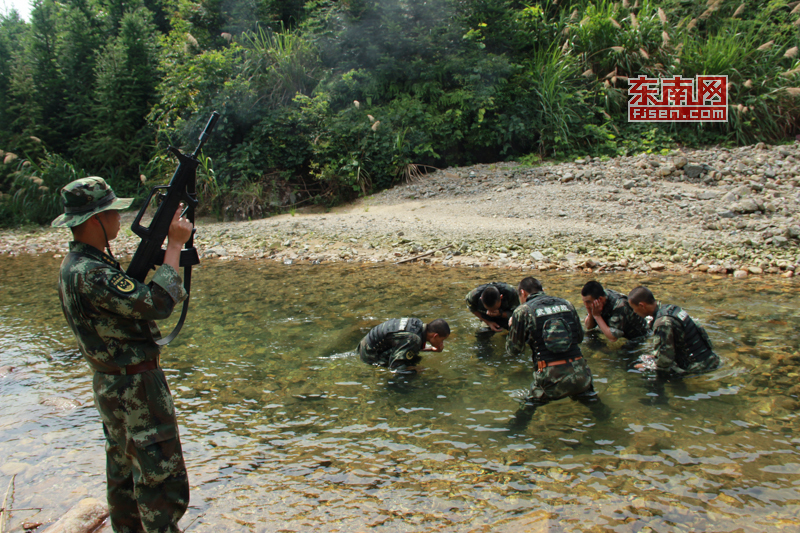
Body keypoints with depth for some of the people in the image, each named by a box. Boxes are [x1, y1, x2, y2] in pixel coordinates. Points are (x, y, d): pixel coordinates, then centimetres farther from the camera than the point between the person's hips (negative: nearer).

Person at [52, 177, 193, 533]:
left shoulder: (75, 262, 7)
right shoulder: (88, 274, -26)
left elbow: (132, 296, 11)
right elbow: (157, 303, -33)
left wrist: (162, 245, -1)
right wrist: (175, 244, -24)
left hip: (112, 384, 10)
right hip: (135, 387, -10)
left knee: (124, 471, 23)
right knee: (161, 479, -1)